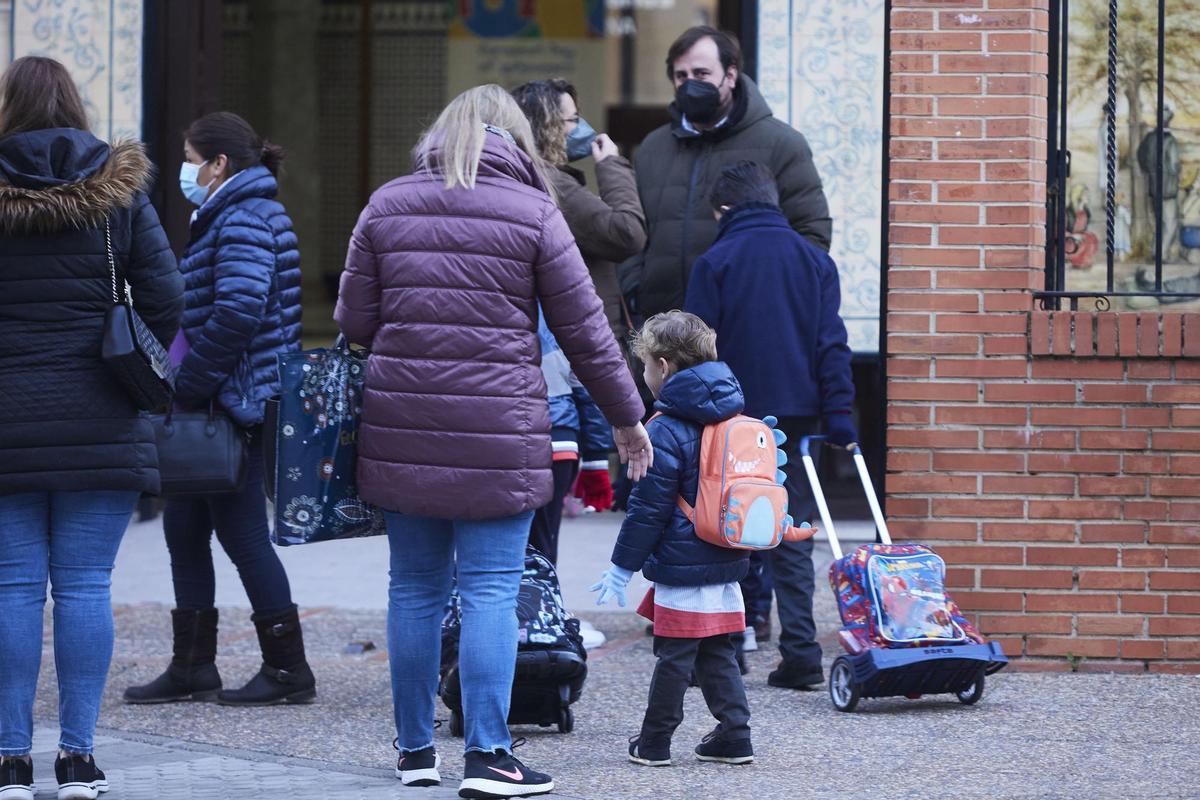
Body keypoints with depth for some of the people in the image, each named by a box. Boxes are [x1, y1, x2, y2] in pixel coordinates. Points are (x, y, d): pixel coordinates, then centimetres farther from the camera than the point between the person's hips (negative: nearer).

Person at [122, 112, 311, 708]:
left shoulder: (243, 222, -15)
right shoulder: (239, 216, 18)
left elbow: (236, 314, -26)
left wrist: (187, 387, -21)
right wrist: (186, 386, 16)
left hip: (233, 403, -11)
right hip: (215, 405, 11)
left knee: (241, 532, -4)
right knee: (184, 527, 13)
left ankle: (288, 670, 3)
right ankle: (192, 668, 18)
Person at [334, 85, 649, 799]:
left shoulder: (388, 205, 7)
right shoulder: (533, 212, -1)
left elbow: (354, 321, 8)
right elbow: (584, 330, 1)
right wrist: (627, 417, 13)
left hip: (402, 428, 3)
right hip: (499, 433, -3)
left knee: (416, 586, 11)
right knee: (491, 588, -1)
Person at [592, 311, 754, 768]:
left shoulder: (667, 430, -14)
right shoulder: (733, 418, 11)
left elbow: (649, 507, -13)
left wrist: (623, 565, -6)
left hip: (681, 567, -8)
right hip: (726, 565, 8)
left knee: (674, 656, -1)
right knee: (718, 653, 13)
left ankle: (654, 742, 8)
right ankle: (734, 735, 12)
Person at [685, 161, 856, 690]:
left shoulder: (715, 262, -2)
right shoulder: (814, 260, 7)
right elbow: (831, 343, 3)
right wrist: (839, 415, 2)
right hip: (797, 416, 3)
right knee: (792, 538, 6)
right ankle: (800, 656, -1)